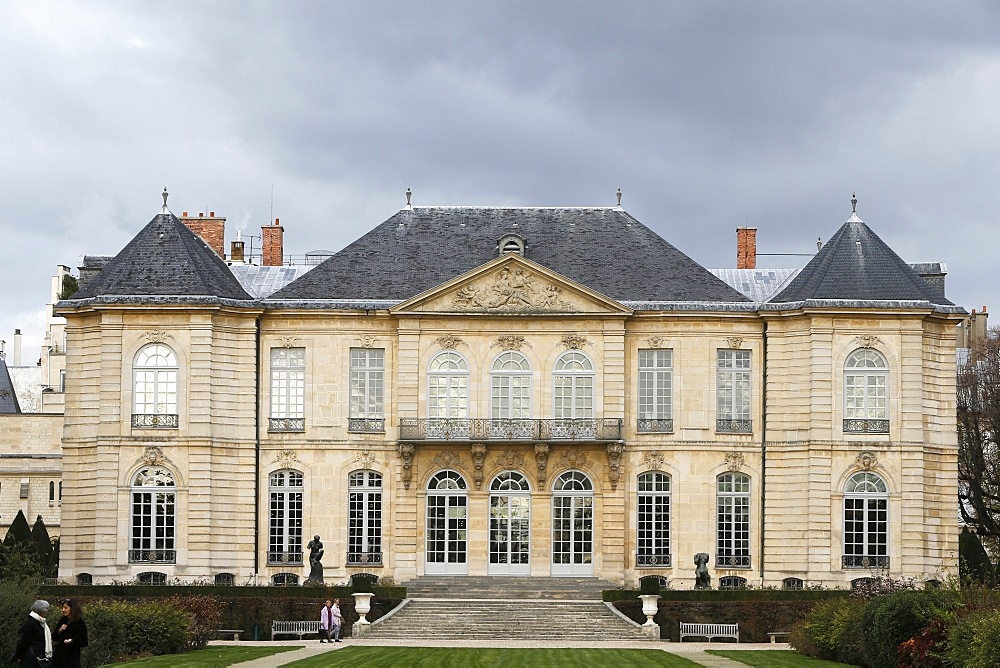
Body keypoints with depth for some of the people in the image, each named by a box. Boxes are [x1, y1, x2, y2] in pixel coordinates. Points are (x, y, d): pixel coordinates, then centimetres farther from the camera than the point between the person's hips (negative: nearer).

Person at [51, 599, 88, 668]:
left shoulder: (80, 624, -7)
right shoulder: (62, 621, 7)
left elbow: (84, 643, -5)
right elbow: (54, 638, 12)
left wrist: (72, 641, -22)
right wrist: (59, 630, -7)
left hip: (72, 658, -4)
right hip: (59, 655, 4)